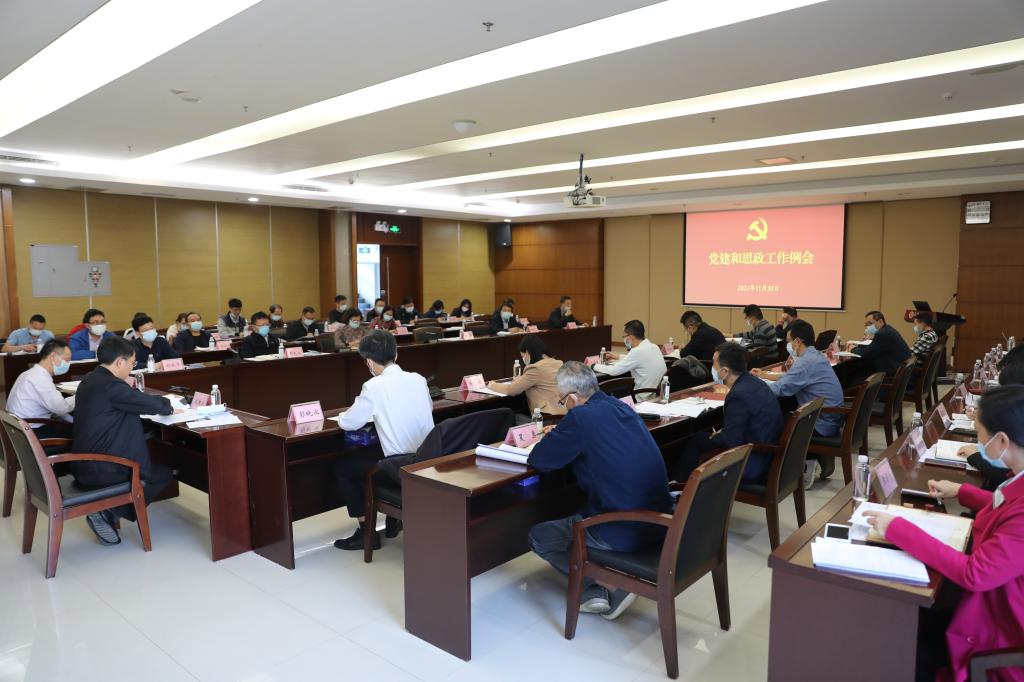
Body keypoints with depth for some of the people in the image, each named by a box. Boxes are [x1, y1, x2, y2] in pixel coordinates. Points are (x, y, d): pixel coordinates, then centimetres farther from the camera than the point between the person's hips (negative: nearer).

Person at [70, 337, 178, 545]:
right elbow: (153, 404, -20)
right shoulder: (110, 386, -22)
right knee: (164, 474, 6)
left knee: (153, 465, 24)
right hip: (99, 470, -10)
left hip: (82, 464, 10)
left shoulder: (90, 380, 8)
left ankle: (107, 510, 14)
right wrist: (168, 406, -1)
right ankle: (108, 512, -1)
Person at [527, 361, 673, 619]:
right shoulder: (621, 407, 8)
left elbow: (538, 460, -8)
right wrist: (562, 436, 21)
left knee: (538, 536, 12)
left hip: (625, 533, -8)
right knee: (572, 517, 32)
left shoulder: (581, 417, -17)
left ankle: (597, 589, 3)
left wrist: (552, 439, 11)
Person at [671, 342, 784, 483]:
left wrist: (712, 438, -2)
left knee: (699, 440, 4)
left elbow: (731, 441, -21)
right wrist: (721, 433, 4)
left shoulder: (739, 395, -26)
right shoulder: (754, 382, 3)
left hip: (754, 467, -9)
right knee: (702, 436, 16)